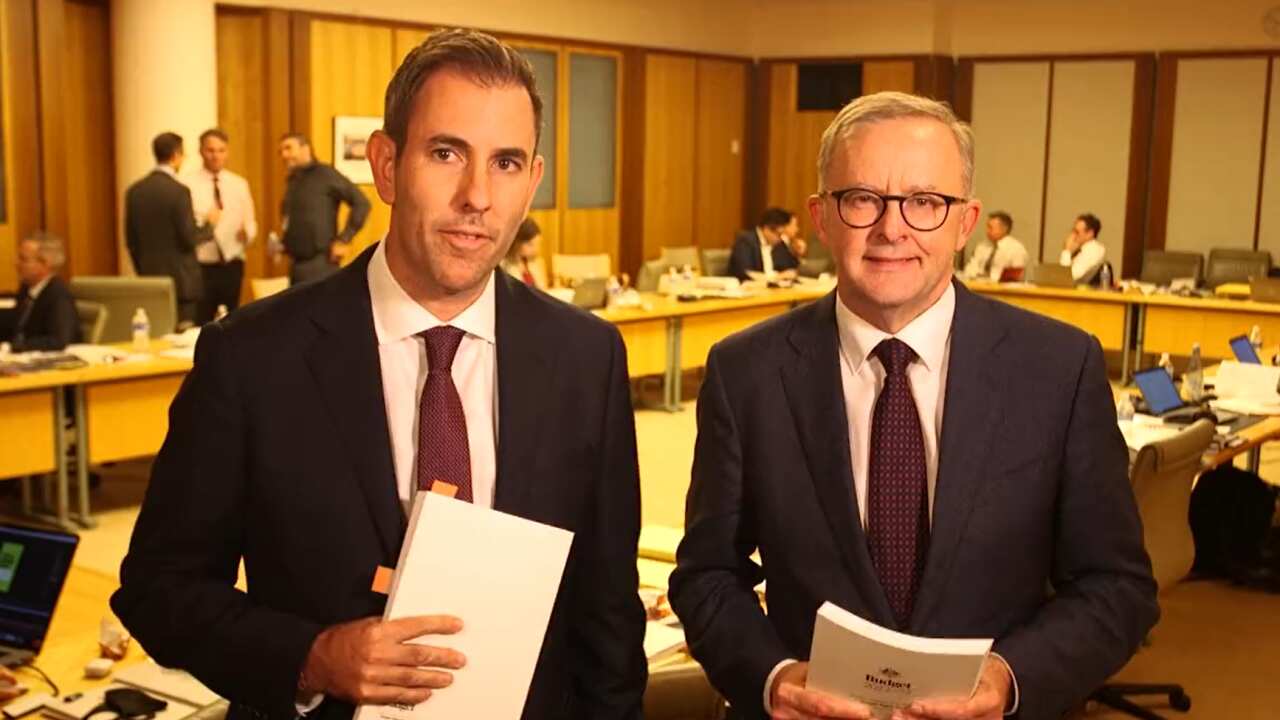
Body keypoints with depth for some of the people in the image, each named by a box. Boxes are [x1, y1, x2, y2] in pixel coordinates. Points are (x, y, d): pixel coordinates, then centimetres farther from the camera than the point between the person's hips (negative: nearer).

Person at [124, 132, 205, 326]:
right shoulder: (179, 191, -14)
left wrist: (143, 272, 20)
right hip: (180, 280, -6)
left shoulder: (134, 191, 6)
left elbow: (130, 239, 10)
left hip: (149, 279, 6)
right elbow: (189, 238, -15)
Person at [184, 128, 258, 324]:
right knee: (200, 326, -3)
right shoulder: (187, 184, -3)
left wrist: (247, 232, -8)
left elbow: (250, 223, 14)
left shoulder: (239, 184, 12)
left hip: (232, 266, 4)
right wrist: (203, 222, -26)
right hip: (201, 267, -4)